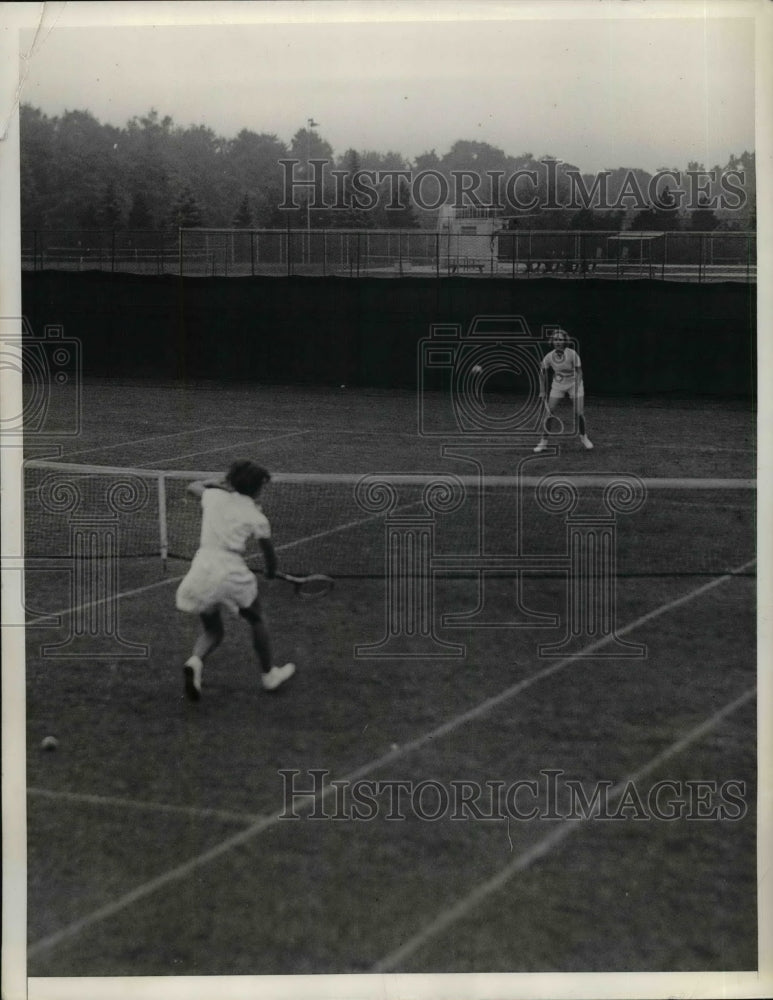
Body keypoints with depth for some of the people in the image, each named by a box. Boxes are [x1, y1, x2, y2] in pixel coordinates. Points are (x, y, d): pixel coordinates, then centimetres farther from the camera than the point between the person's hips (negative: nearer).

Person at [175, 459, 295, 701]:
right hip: (231, 572, -3)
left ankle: (195, 661, -12)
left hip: (201, 569, 3)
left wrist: (213, 482, 44)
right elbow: (270, 556, 11)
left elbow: (192, 487, 33)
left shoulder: (214, 496, 11)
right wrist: (271, 572, 30)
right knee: (256, 621, 24)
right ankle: (268, 674, 33)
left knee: (212, 631, 19)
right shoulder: (256, 517, 3)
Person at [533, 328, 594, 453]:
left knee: (580, 413, -5)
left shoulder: (572, 354, -24)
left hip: (574, 383, -2)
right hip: (557, 385, 2)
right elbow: (543, 371, 3)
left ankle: (584, 437, 22)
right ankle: (543, 441, 3)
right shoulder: (549, 357, -16)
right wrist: (543, 391, 5)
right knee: (549, 412, -7)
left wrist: (577, 389, -32)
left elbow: (579, 372, -19)